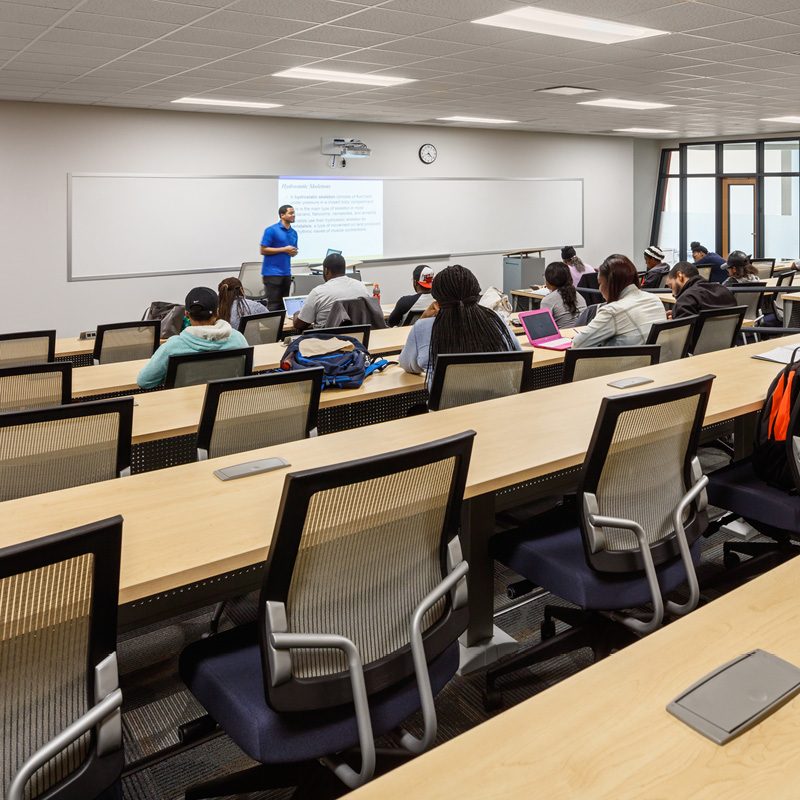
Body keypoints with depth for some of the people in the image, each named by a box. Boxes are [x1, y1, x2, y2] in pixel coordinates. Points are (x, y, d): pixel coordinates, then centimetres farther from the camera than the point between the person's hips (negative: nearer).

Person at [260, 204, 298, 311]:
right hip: (272, 273, -7)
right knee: (273, 305, -9)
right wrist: (284, 249, -13)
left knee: (284, 305, 8)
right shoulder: (271, 230, -8)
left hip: (286, 273, 7)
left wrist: (293, 252, -1)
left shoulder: (294, 233, 13)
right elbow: (263, 250, -11)